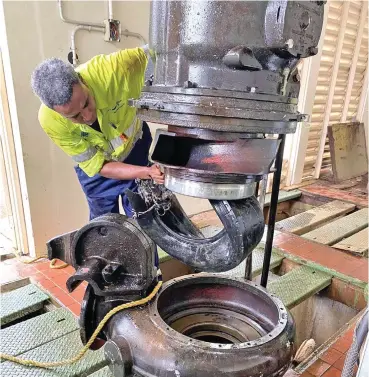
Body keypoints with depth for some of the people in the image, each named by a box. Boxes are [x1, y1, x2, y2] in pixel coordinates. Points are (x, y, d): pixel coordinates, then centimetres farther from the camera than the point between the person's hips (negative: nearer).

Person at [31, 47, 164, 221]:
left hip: (136, 149, 1)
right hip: (98, 169, 0)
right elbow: (97, 165, -24)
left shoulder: (110, 69, -37)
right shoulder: (50, 120, -31)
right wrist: (147, 172, -38)